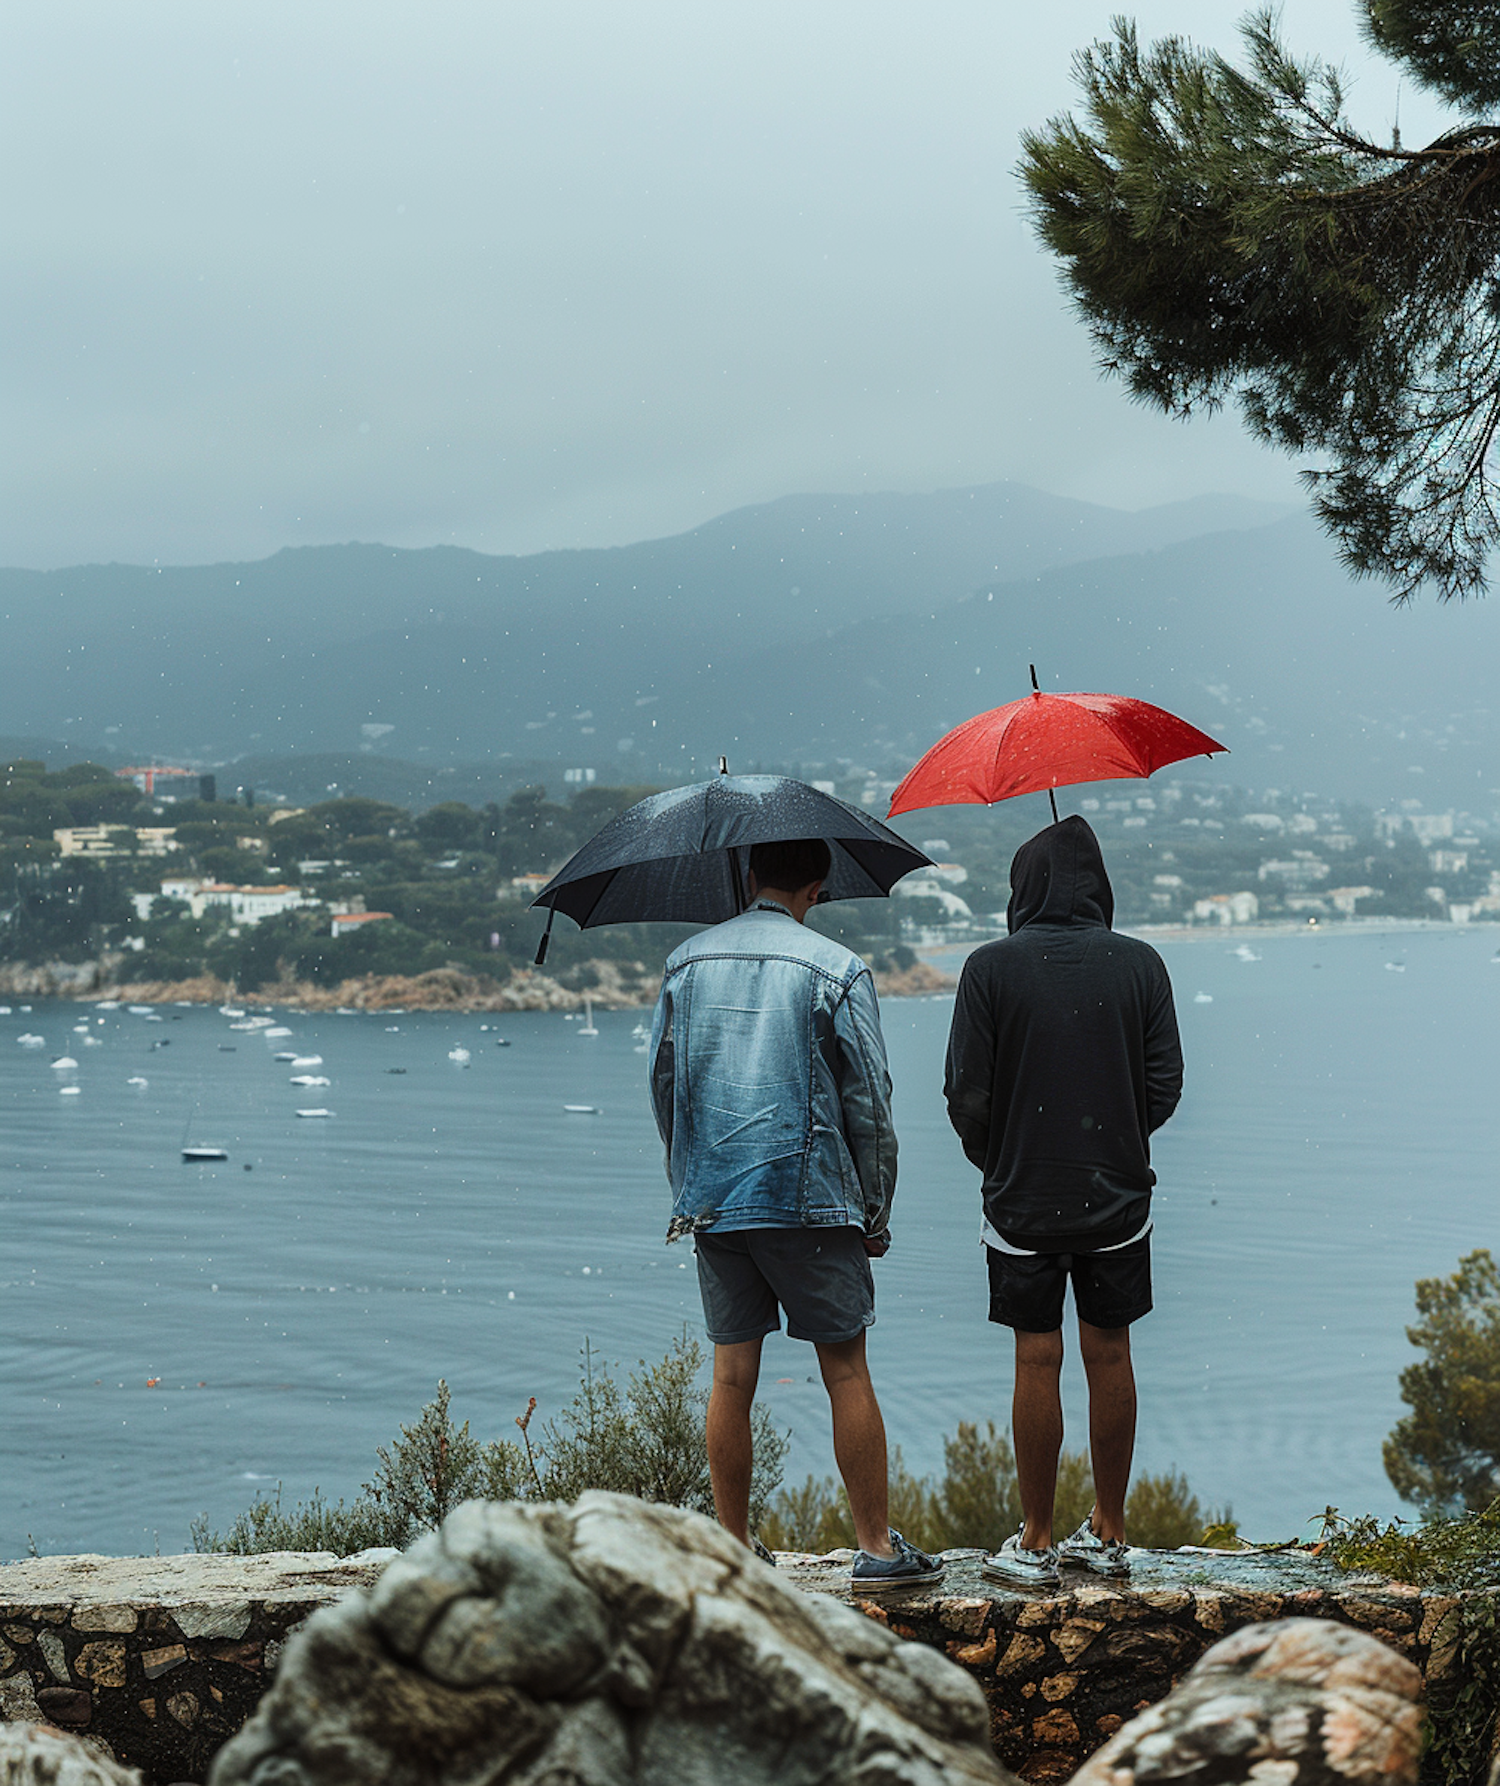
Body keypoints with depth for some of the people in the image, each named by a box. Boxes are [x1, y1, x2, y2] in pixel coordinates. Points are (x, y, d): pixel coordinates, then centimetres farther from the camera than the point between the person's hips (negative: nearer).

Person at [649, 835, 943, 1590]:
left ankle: (734, 1550, 11)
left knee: (731, 1376, 8)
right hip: (809, 1197, -4)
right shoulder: (835, 970, -5)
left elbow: (663, 1088, 13)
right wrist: (875, 1214, 5)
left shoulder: (685, 965, 7)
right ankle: (877, 1548, 4)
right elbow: (868, 1103, -4)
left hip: (710, 1203, 4)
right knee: (846, 1372, 2)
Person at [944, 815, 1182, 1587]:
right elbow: (1165, 1087, 0)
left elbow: (967, 1096, -8)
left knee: (1037, 1363, 3)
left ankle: (1036, 1543, 9)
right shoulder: (1139, 965, -3)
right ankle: (1108, 1534, 18)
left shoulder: (991, 968, -9)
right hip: (1118, 1198, 2)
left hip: (1023, 1201, -2)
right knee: (1109, 1356, 10)